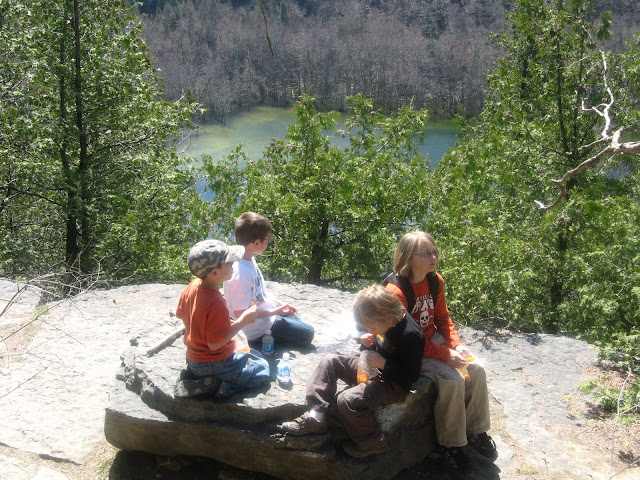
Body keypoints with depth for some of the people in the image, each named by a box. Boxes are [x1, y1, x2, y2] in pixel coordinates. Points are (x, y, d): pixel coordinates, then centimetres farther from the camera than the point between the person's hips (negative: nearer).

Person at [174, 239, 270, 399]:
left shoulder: (193, 285, -6)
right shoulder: (216, 305, -32)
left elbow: (180, 314, 9)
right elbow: (215, 344, -27)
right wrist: (242, 321, -20)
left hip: (193, 356, 8)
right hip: (212, 363, -8)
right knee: (262, 369, 4)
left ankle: (194, 373, 11)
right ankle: (216, 386, -7)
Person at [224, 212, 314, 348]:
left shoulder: (249, 259, -4)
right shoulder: (241, 274, -34)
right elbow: (240, 313, -30)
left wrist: (280, 304, 4)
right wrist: (275, 311, -23)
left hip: (267, 313, 9)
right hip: (260, 329, -9)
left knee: (294, 317, 30)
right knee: (307, 333, -1)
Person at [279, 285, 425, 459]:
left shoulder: (411, 335, -29)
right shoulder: (390, 322, -3)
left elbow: (411, 377, -25)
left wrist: (382, 363, -27)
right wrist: (370, 345, -5)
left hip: (394, 384, -10)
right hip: (377, 369, 10)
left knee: (348, 400, -28)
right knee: (330, 361, 3)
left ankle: (372, 443, -4)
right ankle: (316, 415, -1)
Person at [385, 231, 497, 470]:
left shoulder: (436, 281, -1)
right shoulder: (397, 291, -24)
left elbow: (442, 318, 8)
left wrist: (456, 345, -9)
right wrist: (446, 355, -25)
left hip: (434, 340, 8)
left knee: (476, 370, -7)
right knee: (452, 380, -24)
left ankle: (476, 431, 12)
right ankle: (451, 444, -4)